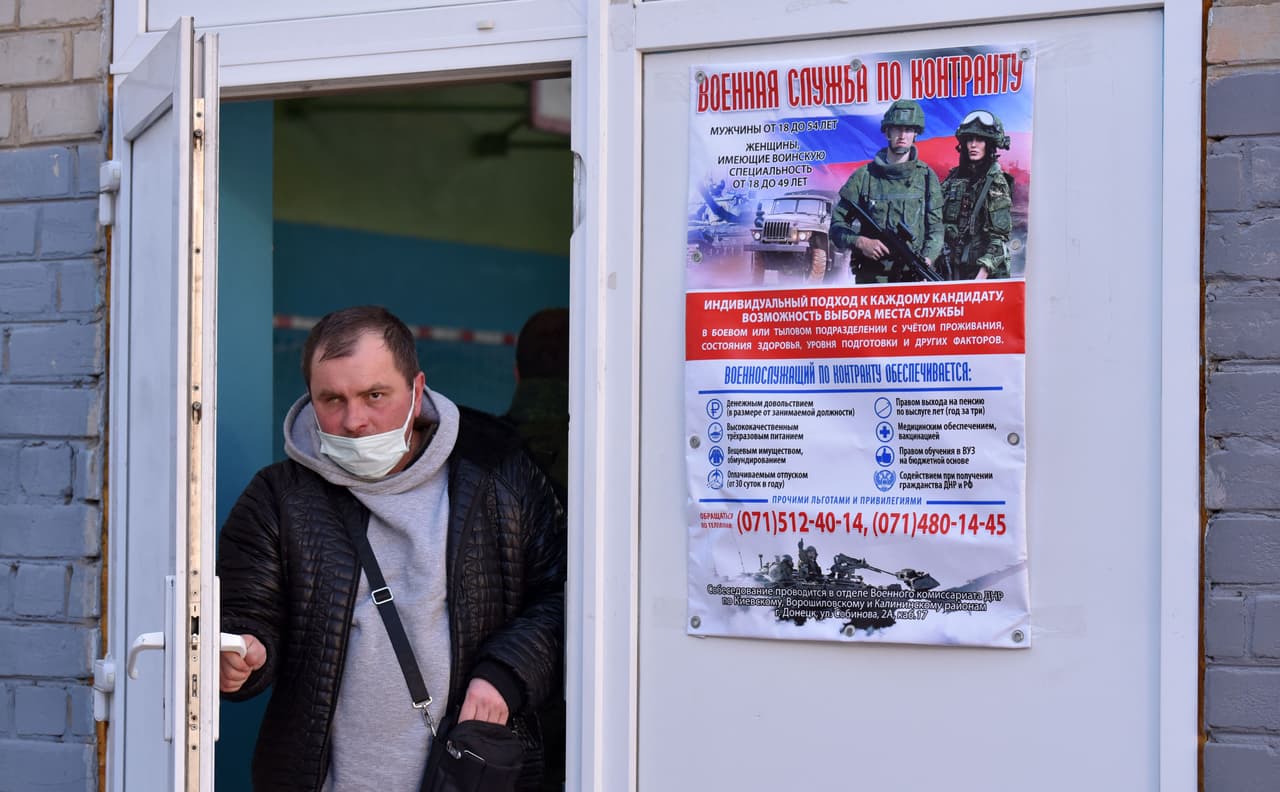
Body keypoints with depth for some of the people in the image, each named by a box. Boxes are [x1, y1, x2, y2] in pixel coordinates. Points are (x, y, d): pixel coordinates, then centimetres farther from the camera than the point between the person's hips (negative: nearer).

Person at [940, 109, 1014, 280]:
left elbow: (999, 236, -12)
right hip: (954, 269, 5)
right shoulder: (954, 178, 11)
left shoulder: (996, 181, -6)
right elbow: (939, 224, 15)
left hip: (987, 270, -5)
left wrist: (983, 273, -19)